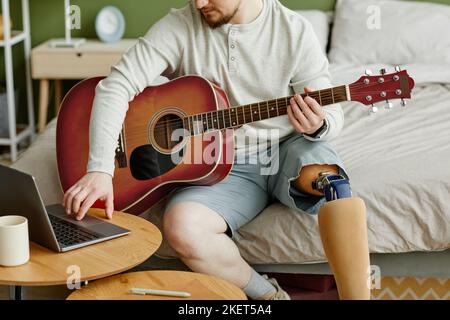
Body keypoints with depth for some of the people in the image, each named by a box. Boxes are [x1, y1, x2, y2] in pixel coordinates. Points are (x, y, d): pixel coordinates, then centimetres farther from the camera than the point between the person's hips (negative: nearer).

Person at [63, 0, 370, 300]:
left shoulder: (295, 31, -5)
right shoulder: (180, 26, -7)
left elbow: (332, 113, -1)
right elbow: (116, 86, -14)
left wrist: (317, 126, -28)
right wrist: (100, 169, -27)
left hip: (288, 149, 0)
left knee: (324, 173, -35)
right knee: (182, 227, -30)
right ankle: (268, 293, -4)